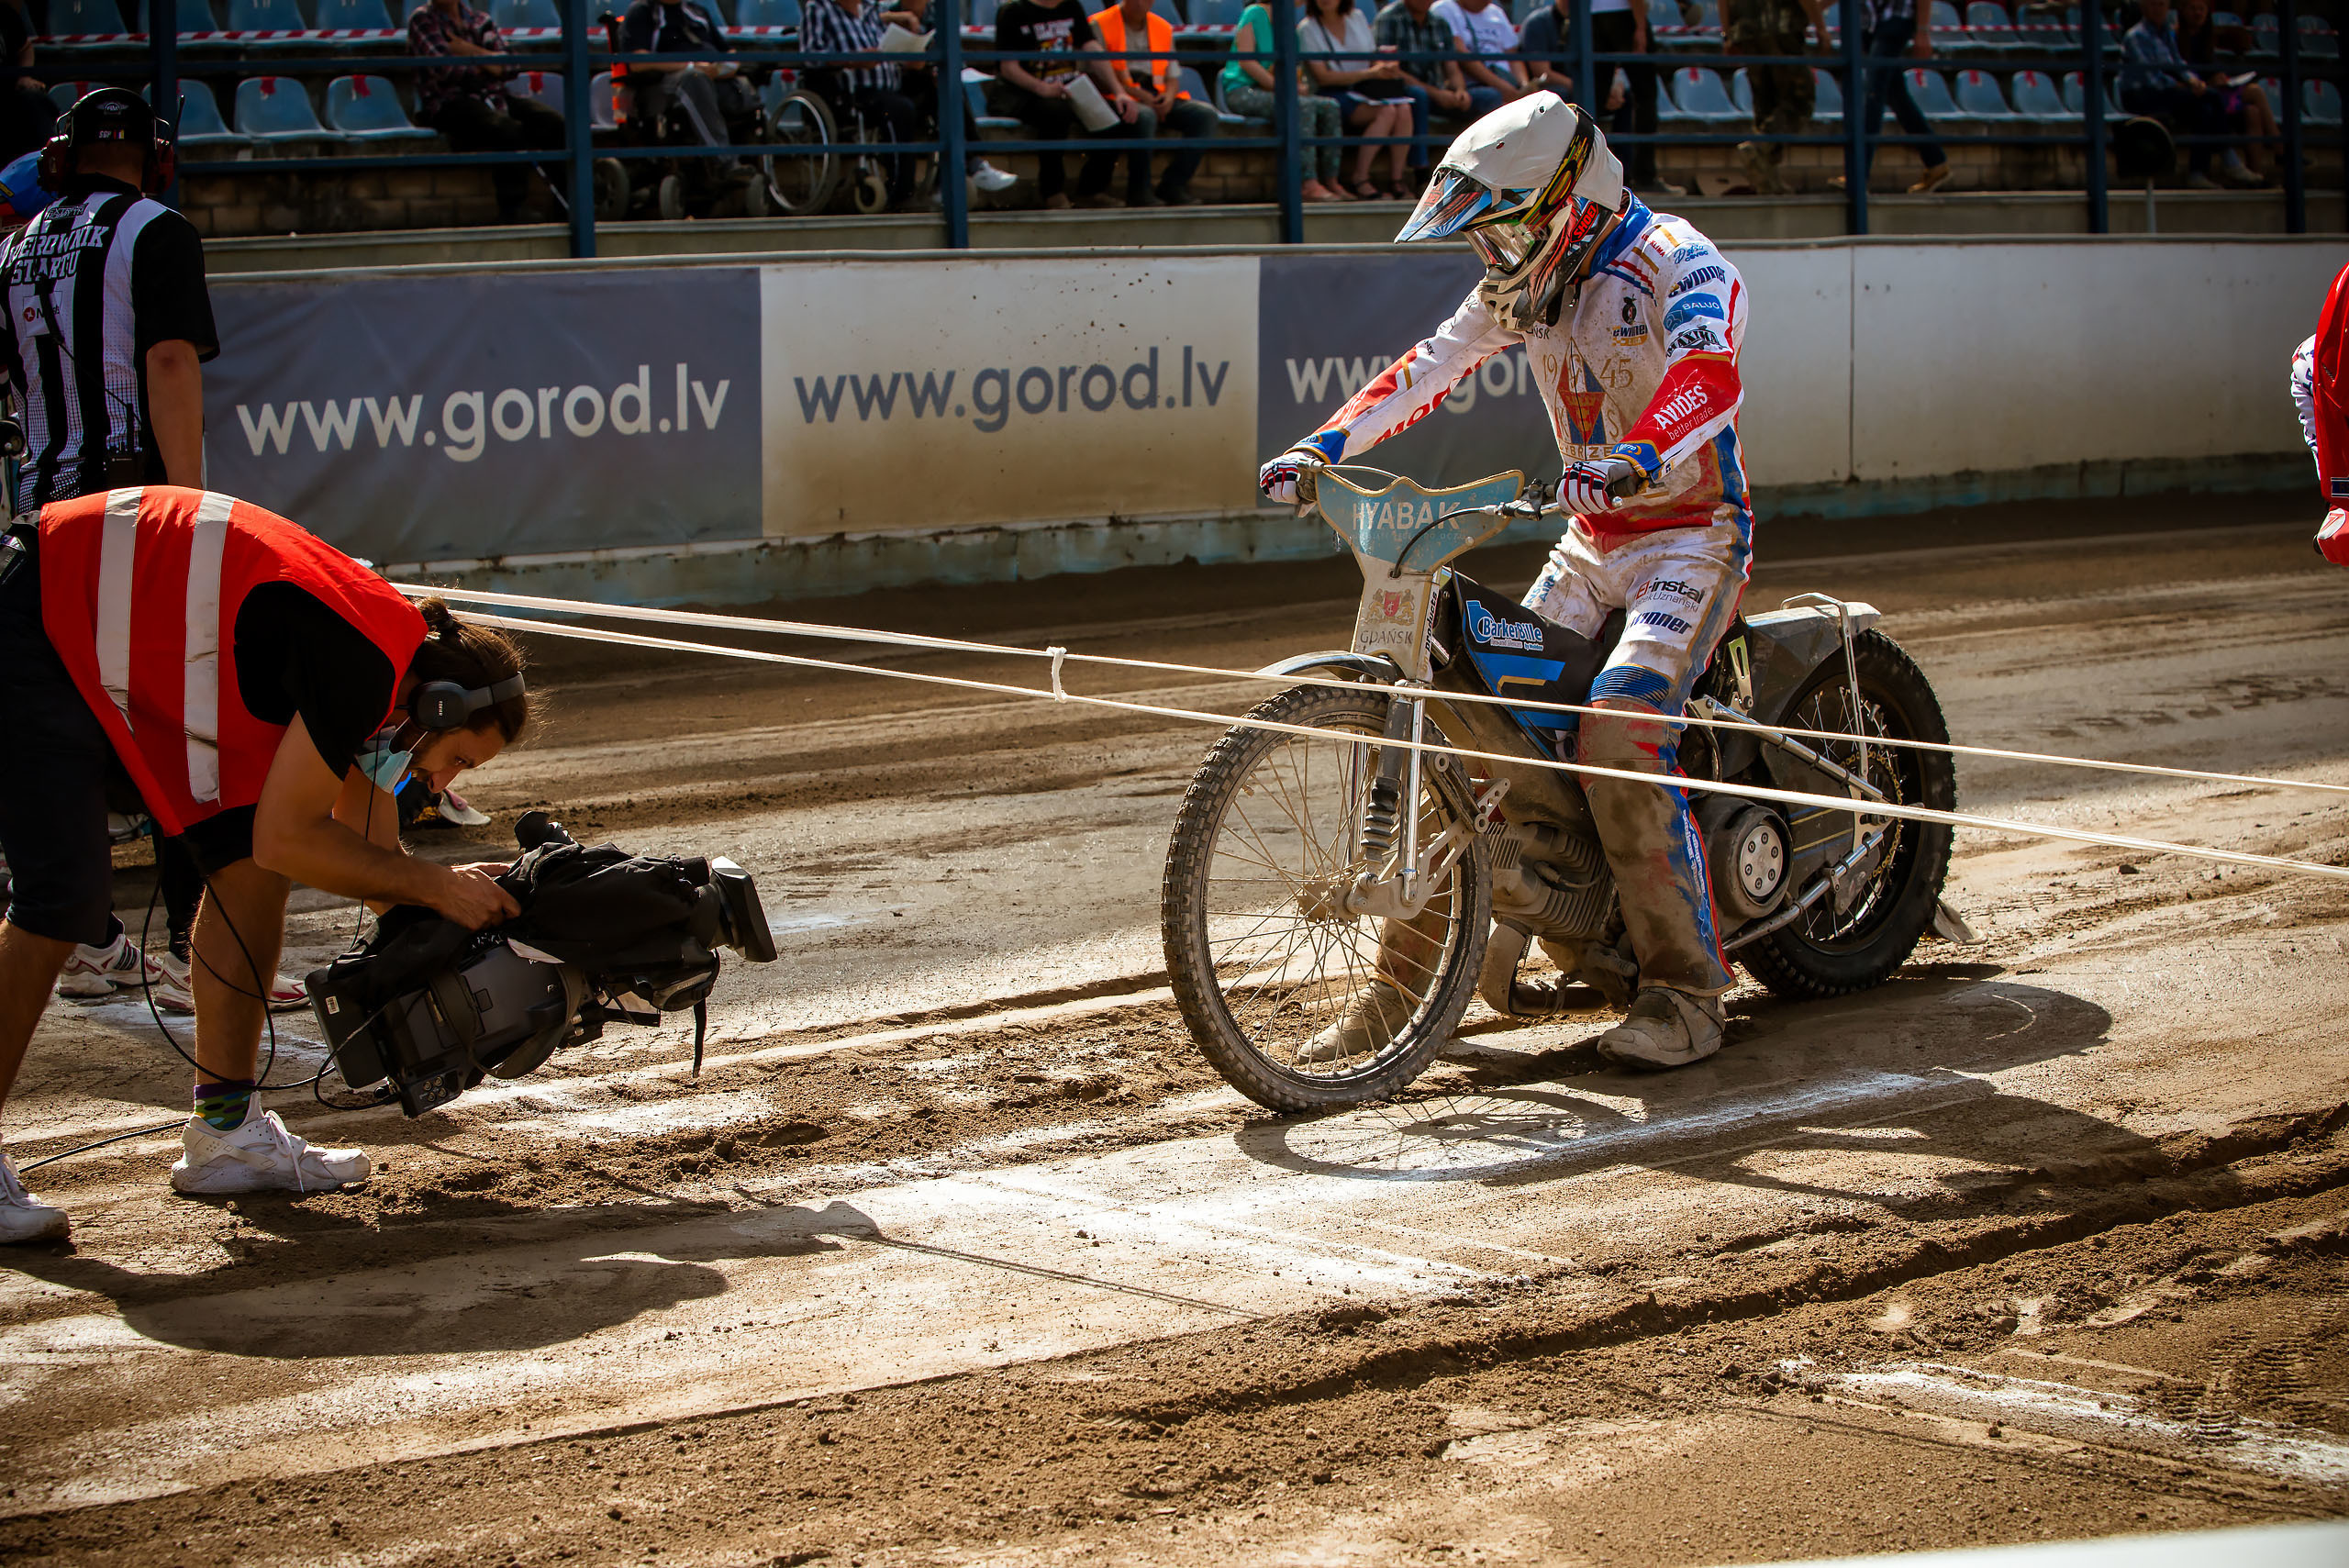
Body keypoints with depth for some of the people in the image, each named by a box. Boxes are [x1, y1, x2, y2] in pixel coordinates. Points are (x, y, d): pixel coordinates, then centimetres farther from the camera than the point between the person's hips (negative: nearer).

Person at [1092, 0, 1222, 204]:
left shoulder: (1164, 28, 18)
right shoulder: (1100, 25, 1)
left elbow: (1172, 78, 17)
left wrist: (1168, 97, -8)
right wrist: (1139, 94, -17)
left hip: (1158, 99, 6)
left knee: (1206, 116, -17)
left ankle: (1173, 185, -17)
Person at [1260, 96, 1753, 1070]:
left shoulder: (1674, 260, -17)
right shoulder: (1526, 281, 8)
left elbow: (1708, 371, -35)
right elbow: (1431, 367, 6)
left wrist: (1638, 459, -54)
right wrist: (1326, 446, -8)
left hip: (1692, 530, -8)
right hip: (1593, 539, 8)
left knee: (1620, 729, -26)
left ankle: (1685, 990, -21)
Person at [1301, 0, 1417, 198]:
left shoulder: (1358, 18, 14)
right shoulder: (1307, 29, -3)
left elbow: (1374, 57, 17)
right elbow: (1322, 77, -12)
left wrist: (1385, 67, -9)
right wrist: (1369, 73, -19)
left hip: (1367, 91, 5)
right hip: (1334, 94, -5)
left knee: (1404, 109, -25)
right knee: (1387, 111, -31)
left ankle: (1396, 180, -22)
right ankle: (1359, 180, -29)